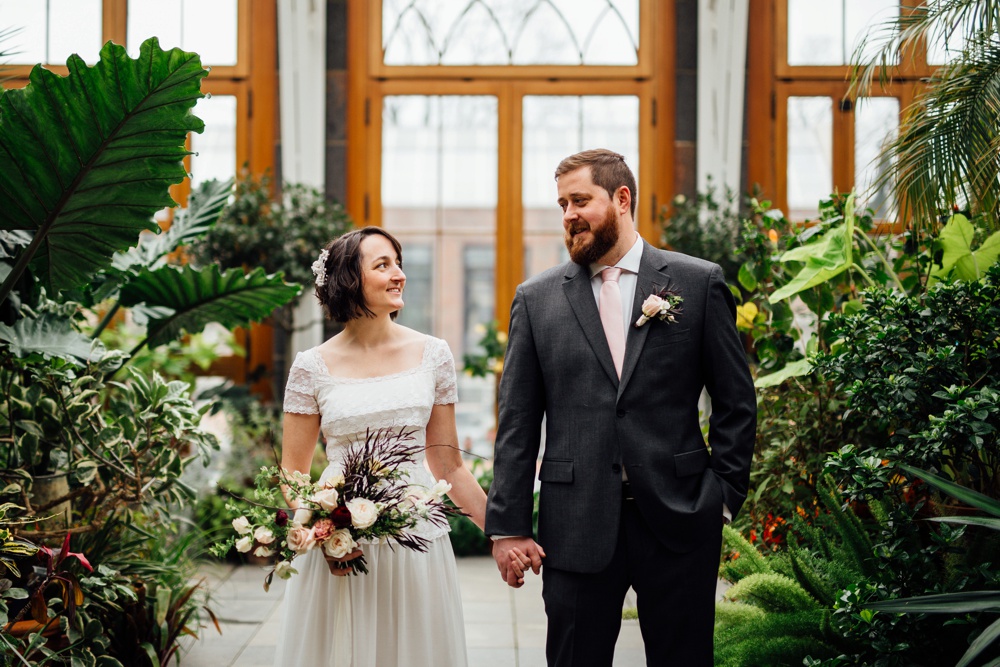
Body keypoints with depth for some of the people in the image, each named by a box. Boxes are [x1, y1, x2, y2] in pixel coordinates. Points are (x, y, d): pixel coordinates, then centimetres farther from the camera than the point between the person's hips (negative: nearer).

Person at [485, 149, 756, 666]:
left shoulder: (698, 283, 3)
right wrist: (508, 526, -1)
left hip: (677, 522, -1)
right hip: (576, 527, 1)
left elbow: (736, 403, 6)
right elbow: (517, 424, 4)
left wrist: (725, 496, -1)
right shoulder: (537, 299, 6)